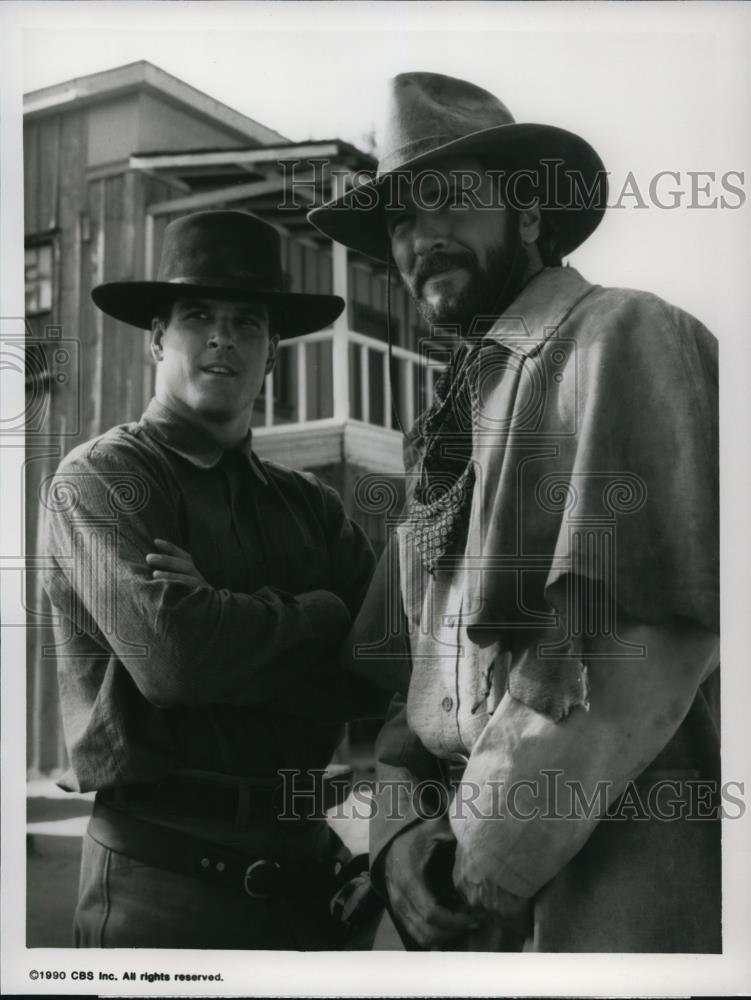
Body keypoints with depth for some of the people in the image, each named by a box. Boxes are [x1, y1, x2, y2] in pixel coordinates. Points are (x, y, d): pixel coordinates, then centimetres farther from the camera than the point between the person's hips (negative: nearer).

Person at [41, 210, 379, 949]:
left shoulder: (310, 505, 9)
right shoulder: (99, 478, -6)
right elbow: (173, 654, -22)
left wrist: (227, 620, -17)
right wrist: (318, 613, -7)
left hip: (301, 868, 5)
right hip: (164, 872, -4)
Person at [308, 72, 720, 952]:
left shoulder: (622, 338, -6)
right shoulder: (448, 426, 16)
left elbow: (657, 636, -17)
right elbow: (415, 670, 13)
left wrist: (491, 862, -15)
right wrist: (402, 831, -4)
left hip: (615, 867, -7)